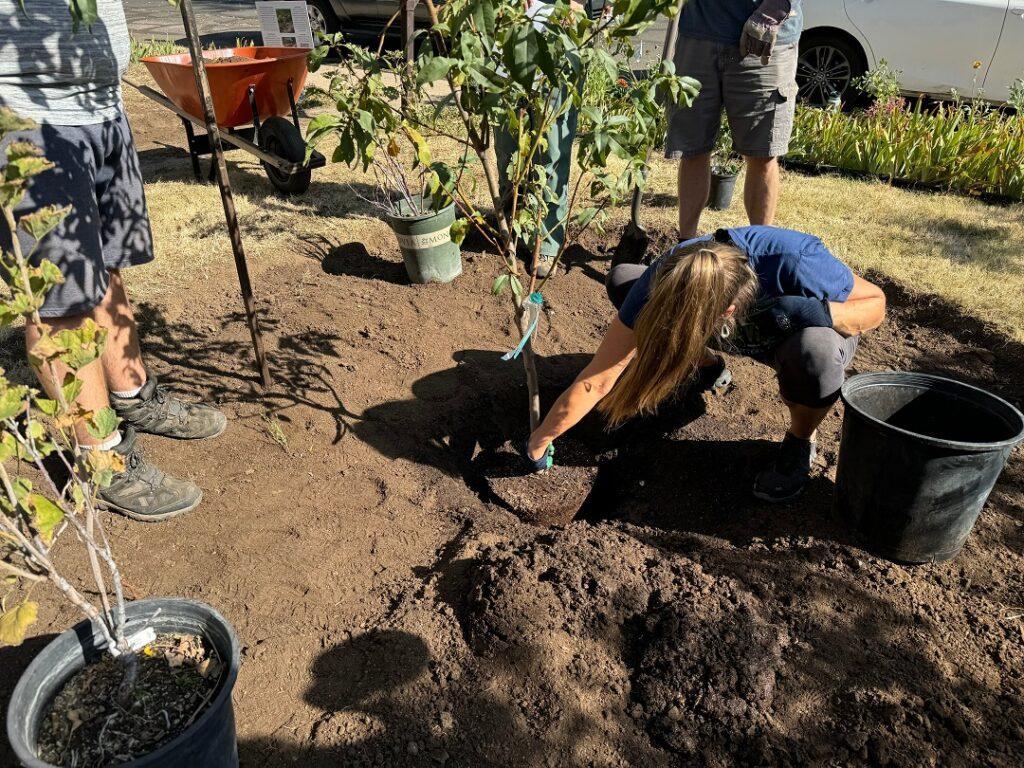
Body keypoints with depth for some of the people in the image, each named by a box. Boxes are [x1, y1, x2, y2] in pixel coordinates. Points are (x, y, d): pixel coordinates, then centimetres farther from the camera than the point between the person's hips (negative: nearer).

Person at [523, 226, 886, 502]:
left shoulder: (794, 264, -42)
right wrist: (538, 442, -27)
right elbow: (595, 381, -28)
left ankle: (800, 442, -7)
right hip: (744, 328, 3)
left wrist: (820, 311, -43)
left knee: (813, 348, -43)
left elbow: (877, 302, -21)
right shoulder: (664, 280, -32)